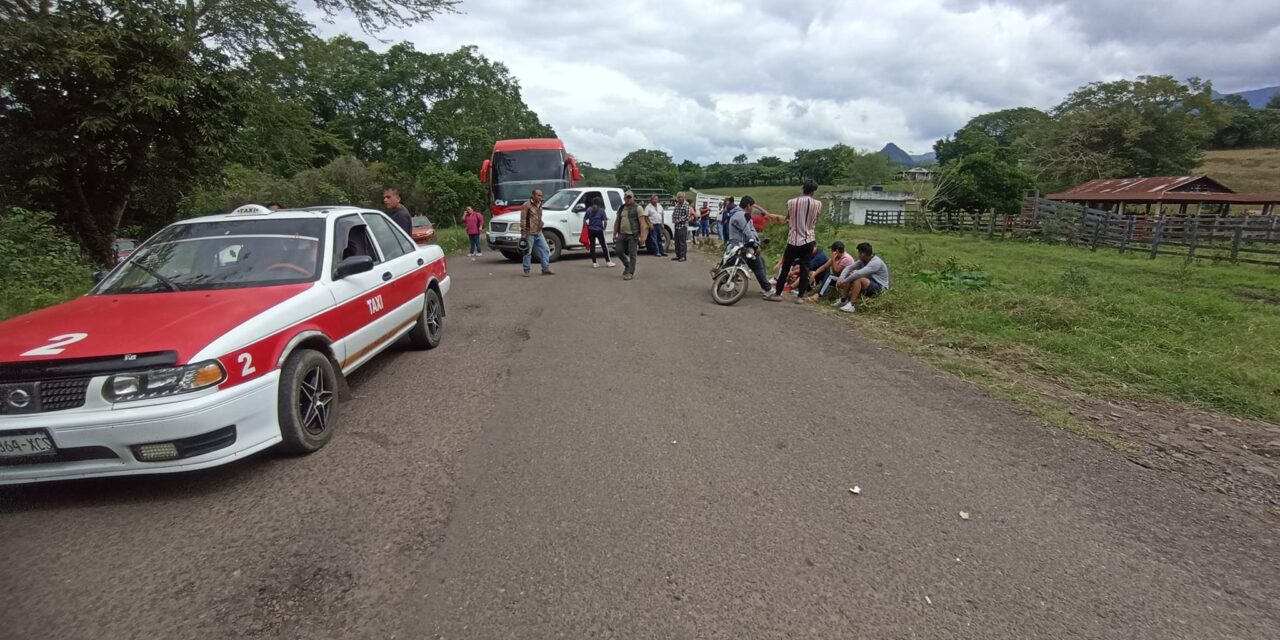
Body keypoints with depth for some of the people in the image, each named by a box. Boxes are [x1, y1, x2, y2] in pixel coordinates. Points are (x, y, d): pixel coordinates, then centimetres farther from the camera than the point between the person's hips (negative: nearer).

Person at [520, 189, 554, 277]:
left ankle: (546, 269, 9)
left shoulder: (539, 205, 15)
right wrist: (523, 234, -17)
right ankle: (526, 271, 9)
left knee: (545, 250, 4)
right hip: (529, 233, -8)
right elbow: (523, 220, -14)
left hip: (539, 233, 8)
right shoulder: (526, 205, -10)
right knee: (527, 252, 0)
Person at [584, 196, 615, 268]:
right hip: (599, 230, -3)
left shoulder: (589, 209, 4)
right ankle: (608, 262, 8)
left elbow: (584, 219, 2)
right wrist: (604, 228, 4)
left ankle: (594, 263, 7)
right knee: (604, 246, 6)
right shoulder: (602, 210, -6)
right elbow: (605, 221, -11)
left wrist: (587, 226, 13)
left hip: (591, 230, 3)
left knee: (592, 246, 7)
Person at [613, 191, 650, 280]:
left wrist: (642, 236, -15)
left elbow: (642, 223, -8)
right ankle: (627, 265, 28)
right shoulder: (621, 208, 15)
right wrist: (614, 234, 15)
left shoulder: (638, 208, -3)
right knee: (619, 251, 5)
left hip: (633, 235, -6)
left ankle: (630, 273, 4)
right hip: (622, 235, 6)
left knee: (632, 254, -3)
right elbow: (617, 222, 20)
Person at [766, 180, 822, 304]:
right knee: (804, 268, 6)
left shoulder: (792, 202, -3)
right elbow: (815, 222, 12)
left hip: (793, 240, -1)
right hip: (808, 240, 1)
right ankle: (800, 296, 6)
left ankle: (777, 293, 11)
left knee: (785, 267, 9)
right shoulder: (818, 204, -2)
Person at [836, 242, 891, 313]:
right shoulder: (862, 261, 2)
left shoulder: (876, 262, -24)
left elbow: (859, 273, -34)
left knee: (859, 279, -32)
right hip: (869, 284, 9)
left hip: (879, 288, -9)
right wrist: (840, 279, -16)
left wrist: (844, 281, -27)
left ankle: (851, 305, -32)